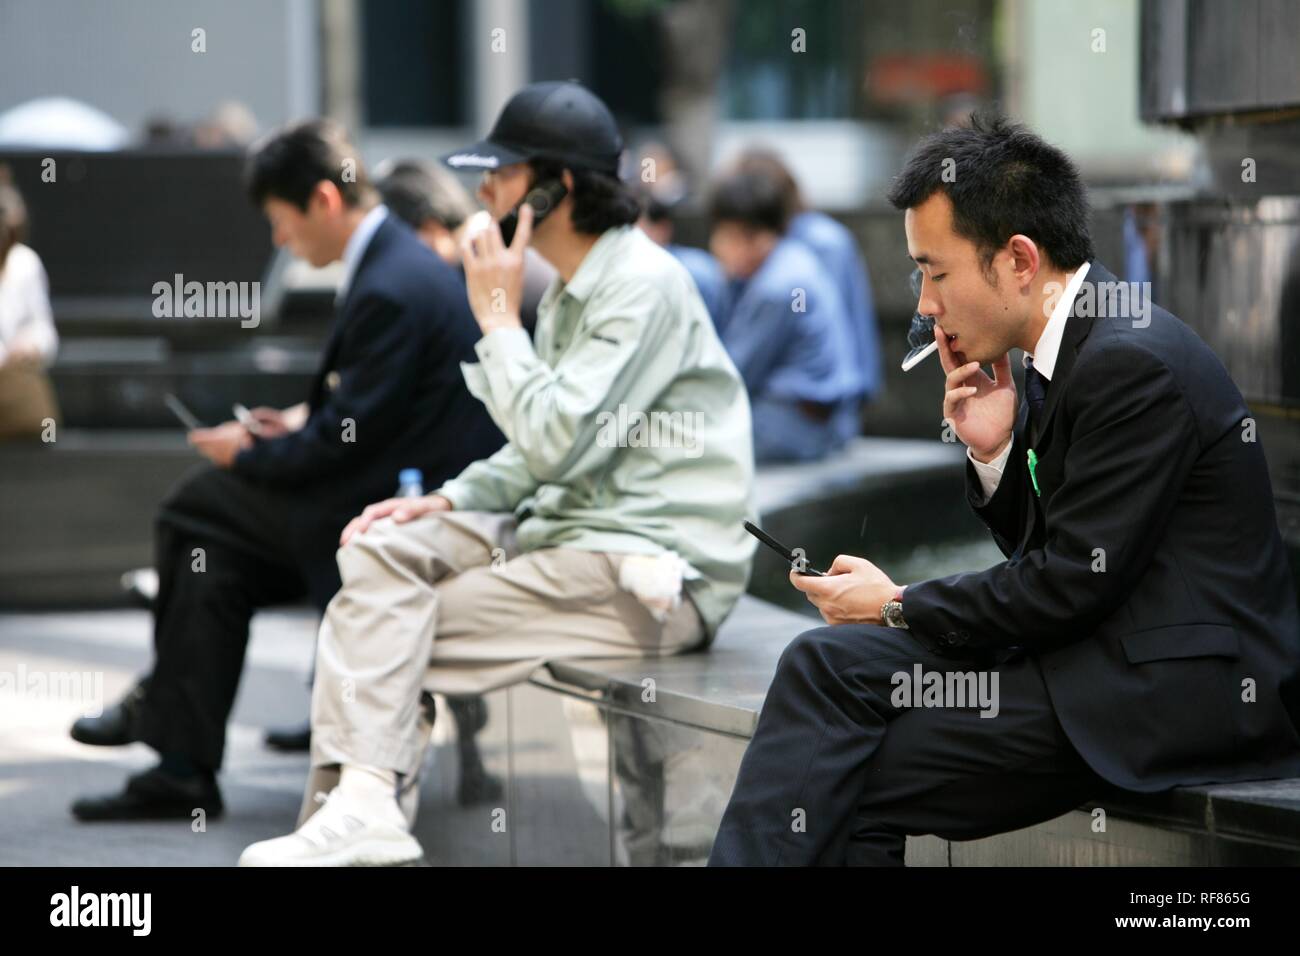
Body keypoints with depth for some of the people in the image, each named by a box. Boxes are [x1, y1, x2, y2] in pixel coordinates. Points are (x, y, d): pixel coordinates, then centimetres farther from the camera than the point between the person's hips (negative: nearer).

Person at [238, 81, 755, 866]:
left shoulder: (646, 286, -16)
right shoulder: (570, 291, 16)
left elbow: (554, 441, -23)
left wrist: (498, 315, -12)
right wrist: (447, 502, 4)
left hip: (650, 575, -9)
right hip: (574, 535, 9)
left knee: (397, 632, -14)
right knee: (380, 552, -6)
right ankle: (358, 802, -15)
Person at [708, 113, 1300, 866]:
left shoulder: (1134, 362, -17)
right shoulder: (1082, 346, 13)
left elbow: (1070, 584, -18)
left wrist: (899, 607, -6)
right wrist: (996, 452, 0)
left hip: (1184, 692, -9)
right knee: (832, 660, -4)